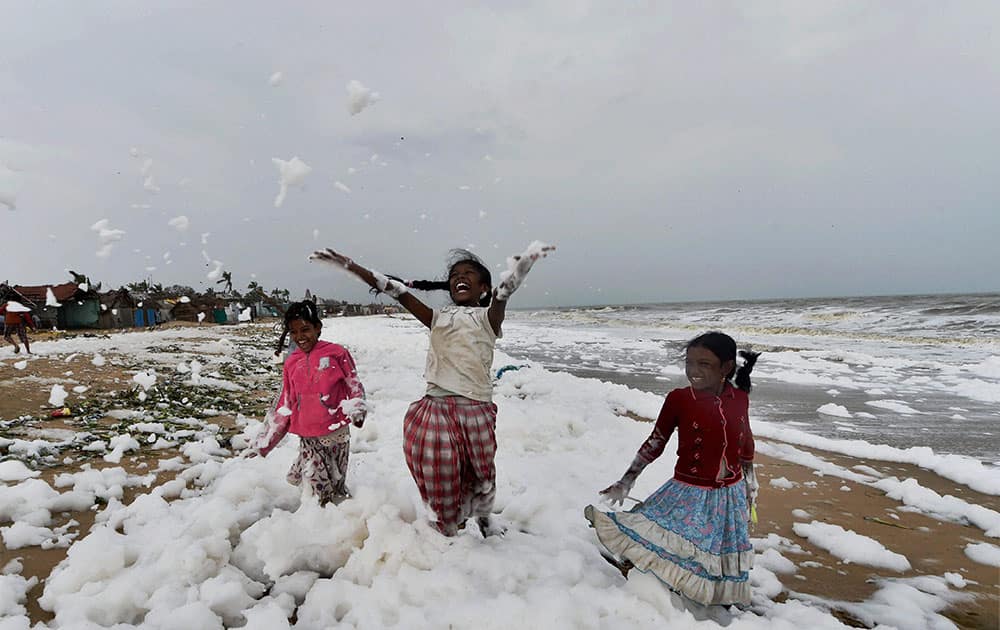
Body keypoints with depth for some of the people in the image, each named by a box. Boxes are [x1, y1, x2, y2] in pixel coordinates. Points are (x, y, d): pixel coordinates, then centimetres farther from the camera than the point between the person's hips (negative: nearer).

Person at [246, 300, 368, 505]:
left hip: (337, 434, -3)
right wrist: (262, 443, 13)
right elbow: (284, 406, 13)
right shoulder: (291, 363, 8)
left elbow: (355, 387, 0)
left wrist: (357, 408, -22)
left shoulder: (336, 353, -4)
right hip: (308, 438, 3)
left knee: (337, 488, 7)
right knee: (318, 490, 4)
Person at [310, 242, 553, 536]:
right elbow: (395, 288, 8)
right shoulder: (438, 318, 14)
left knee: (480, 478, 14)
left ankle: (483, 520, 44)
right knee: (440, 479, 11)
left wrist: (523, 261, -41)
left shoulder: (488, 317, 3)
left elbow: (505, 289, -19)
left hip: (474, 410, -2)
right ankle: (448, 533, 37)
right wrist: (348, 264, 4)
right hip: (434, 410, 3)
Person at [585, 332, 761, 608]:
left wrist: (751, 487, 18)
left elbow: (746, 446, 10)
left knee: (723, 556, 17)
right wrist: (625, 482, -7)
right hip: (689, 494, -3)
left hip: (730, 496, 3)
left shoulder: (739, 398, -6)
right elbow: (655, 443, -6)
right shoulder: (678, 398, -15)